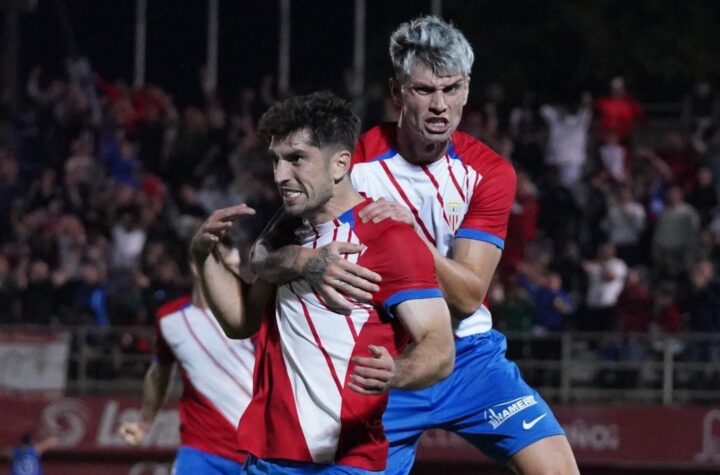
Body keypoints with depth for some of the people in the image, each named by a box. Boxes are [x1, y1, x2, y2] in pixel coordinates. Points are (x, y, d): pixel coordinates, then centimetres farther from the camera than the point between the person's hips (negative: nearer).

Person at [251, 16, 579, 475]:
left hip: (468, 355, 2)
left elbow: (468, 296, -13)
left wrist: (412, 232, -29)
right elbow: (262, 257, -15)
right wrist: (309, 261, -38)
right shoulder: (353, 162, -11)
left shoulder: (489, 172, -5)